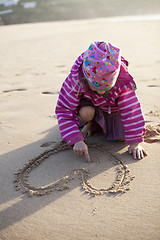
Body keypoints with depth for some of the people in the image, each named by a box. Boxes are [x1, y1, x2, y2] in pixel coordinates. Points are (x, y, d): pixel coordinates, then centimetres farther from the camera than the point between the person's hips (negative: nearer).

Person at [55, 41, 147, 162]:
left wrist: (135, 142, -30)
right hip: (90, 103, -1)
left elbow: (132, 110, -30)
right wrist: (76, 140, -40)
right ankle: (91, 123, 3)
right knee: (85, 114, -35)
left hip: (114, 107, 1)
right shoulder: (76, 80, -36)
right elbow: (64, 110, -31)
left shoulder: (123, 79, -36)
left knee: (123, 135, -15)